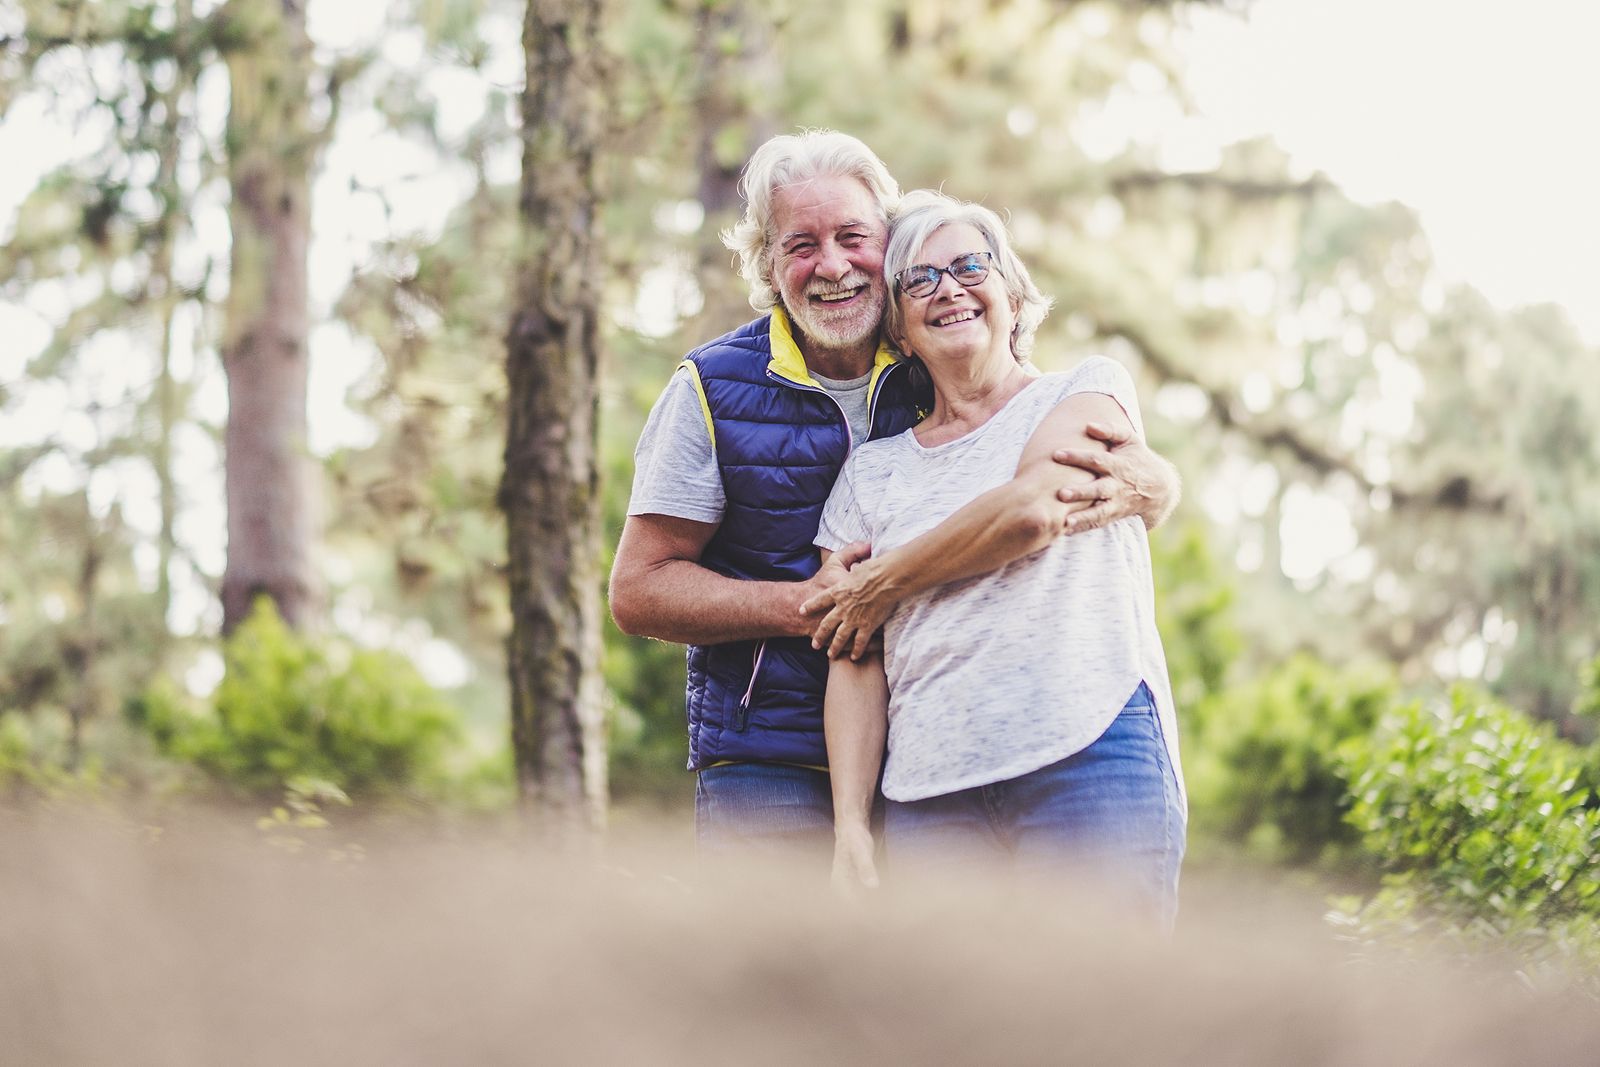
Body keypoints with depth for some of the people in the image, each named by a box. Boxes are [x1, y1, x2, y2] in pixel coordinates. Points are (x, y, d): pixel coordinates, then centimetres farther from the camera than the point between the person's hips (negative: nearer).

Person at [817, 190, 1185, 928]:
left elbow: (1034, 508, -7)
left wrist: (877, 575, 5)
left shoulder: (1090, 390, 12)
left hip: (1089, 758, -3)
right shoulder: (872, 470, 19)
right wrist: (849, 825, 0)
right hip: (933, 786, 3)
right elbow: (856, 664, 12)